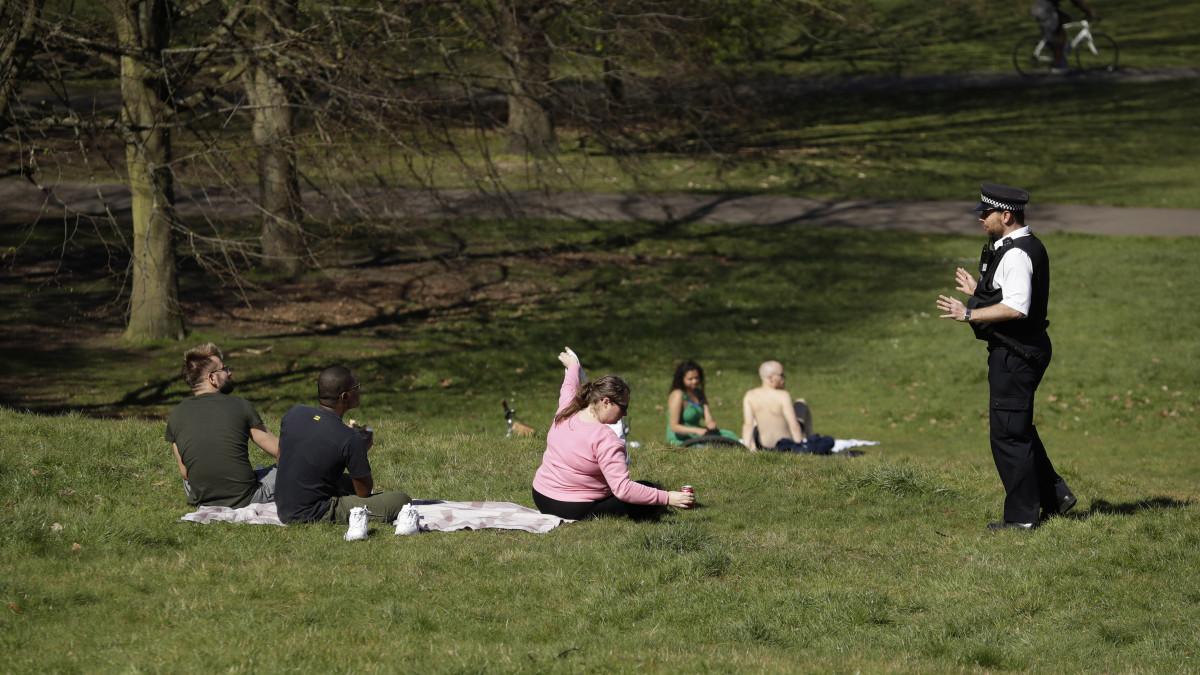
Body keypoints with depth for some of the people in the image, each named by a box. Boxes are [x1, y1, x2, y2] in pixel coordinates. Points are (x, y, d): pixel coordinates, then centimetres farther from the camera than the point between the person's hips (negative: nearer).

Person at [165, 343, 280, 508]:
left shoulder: (176, 416, -2)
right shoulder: (240, 406, -10)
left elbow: (185, 472, 5)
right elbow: (278, 451, -1)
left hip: (202, 500, 4)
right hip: (246, 499, -4)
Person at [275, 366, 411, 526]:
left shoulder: (294, 413, -2)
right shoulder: (351, 440, -21)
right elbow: (364, 493, -7)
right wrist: (362, 450, 8)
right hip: (314, 515, -8)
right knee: (401, 501, -10)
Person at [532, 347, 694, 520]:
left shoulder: (566, 412, -3)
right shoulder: (606, 440, -27)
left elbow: (568, 388, 24)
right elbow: (622, 489, -32)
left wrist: (573, 366, 46)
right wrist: (667, 498, -32)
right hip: (575, 509, -8)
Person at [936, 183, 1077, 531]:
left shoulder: (1016, 254, -19)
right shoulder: (1027, 248, 14)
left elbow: (1016, 308, -29)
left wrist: (969, 314, -24)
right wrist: (978, 290, 27)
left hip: (1014, 355, -11)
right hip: (1023, 350, 11)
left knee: (1008, 434, -3)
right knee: (1019, 429, 21)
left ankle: (1021, 516, 3)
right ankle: (1055, 496, 26)